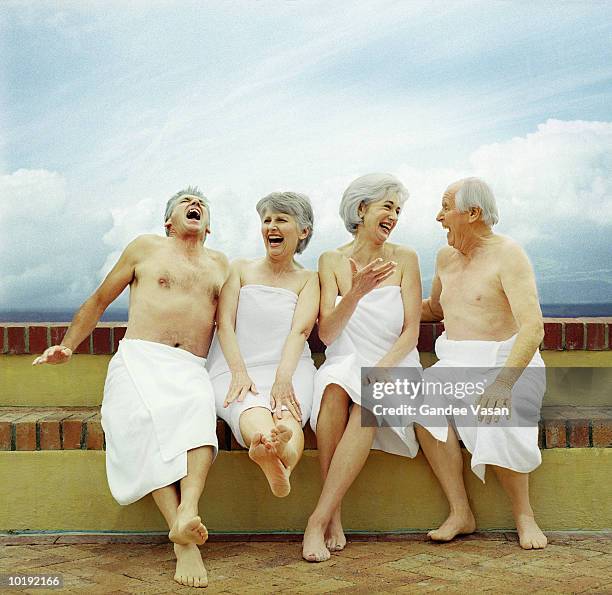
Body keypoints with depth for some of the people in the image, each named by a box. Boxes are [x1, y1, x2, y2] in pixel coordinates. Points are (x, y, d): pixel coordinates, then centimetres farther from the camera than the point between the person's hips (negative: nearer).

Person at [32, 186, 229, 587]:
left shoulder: (220, 264, 26)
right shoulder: (146, 248, 17)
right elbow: (100, 301, 23)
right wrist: (68, 346, 18)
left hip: (191, 370, 2)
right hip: (139, 359, -2)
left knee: (201, 408, -35)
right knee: (150, 421, -34)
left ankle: (187, 512, -54)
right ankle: (185, 542, -45)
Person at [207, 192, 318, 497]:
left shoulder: (307, 279, 17)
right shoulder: (240, 269, 20)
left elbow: (300, 330, -2)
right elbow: (225, 324, 5)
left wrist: (283, 378, -22)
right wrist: (239, 373, -14)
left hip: (288, 368, 1)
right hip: (234, 367, 0)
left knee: (287, 414, -36)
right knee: (253, 413, -37)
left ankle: (282, 465, -70)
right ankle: (275, 461, -71)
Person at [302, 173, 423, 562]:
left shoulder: (404, 259, 5)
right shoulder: (332, 261, 6)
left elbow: (411, 332, 0)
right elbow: (327, 334, -4)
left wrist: (380, 369, -18)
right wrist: (356, 292, -20)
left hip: (394, 366, 0)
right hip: (346, 363, 1)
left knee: (368, 404, -34)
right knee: (334, 389, -35)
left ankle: (319, 520, -31)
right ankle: (335, 518, -28)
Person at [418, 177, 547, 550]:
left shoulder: (508, 256, -9)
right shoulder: (446, 257, 15)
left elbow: (533, 329, -20)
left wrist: (503, 382, -33)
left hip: (507, 364, -5)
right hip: (456, 365, 6)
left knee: (496, 419, -36)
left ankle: (524, 514, -11)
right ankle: (460, 513, -20)